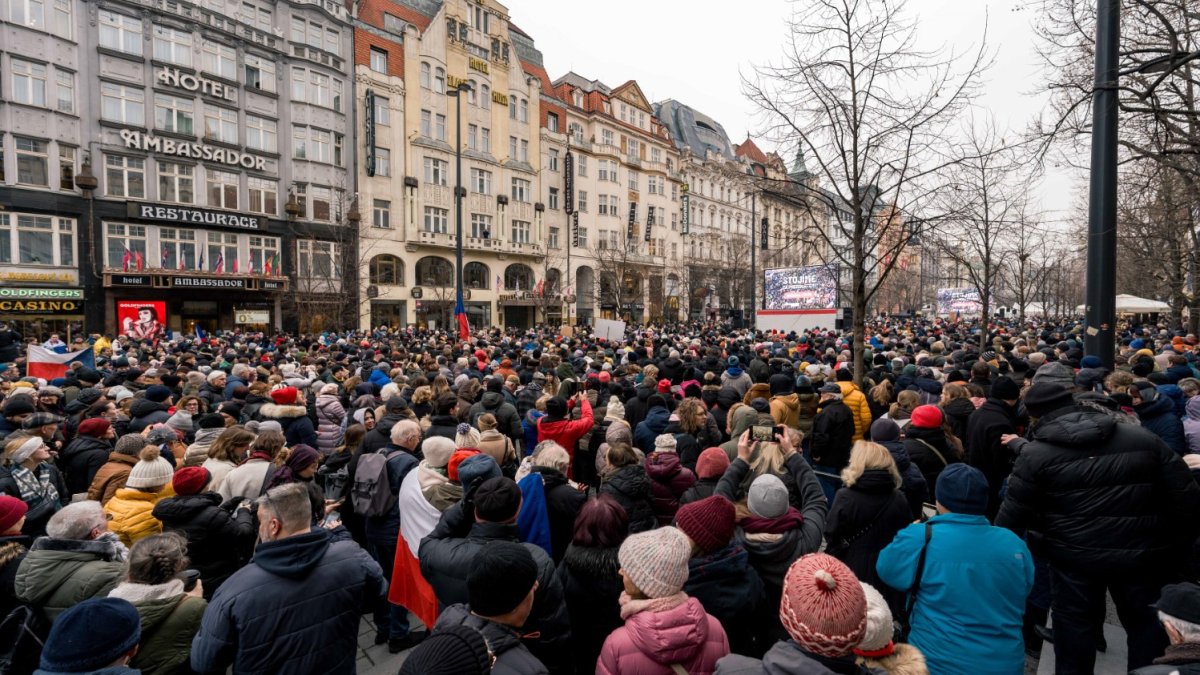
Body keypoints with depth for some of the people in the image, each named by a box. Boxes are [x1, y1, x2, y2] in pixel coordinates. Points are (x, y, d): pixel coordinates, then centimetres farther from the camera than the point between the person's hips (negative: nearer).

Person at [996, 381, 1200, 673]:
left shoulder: (1035, 454, -11)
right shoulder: (1142, 437, 0)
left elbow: (1012, 515, -8)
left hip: (1074, 556, -3)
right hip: (1141, 553, 3)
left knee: (1074, 623, 14)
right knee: (1147, 621, 21)